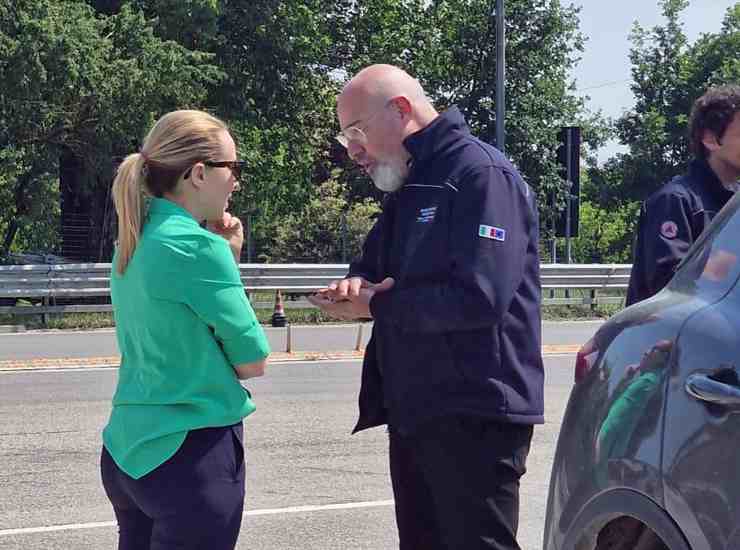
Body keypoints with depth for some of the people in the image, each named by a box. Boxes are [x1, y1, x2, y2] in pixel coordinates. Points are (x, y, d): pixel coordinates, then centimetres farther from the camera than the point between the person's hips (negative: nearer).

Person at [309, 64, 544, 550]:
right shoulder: (408, 188, 17)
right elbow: (380, 269, 25)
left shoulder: (482, 174, -13)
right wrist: (356, 283, -1)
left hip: (473, 417, -9)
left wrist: (377, 306, -14)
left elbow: (479, 297, -24)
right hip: (414, 414, 9)